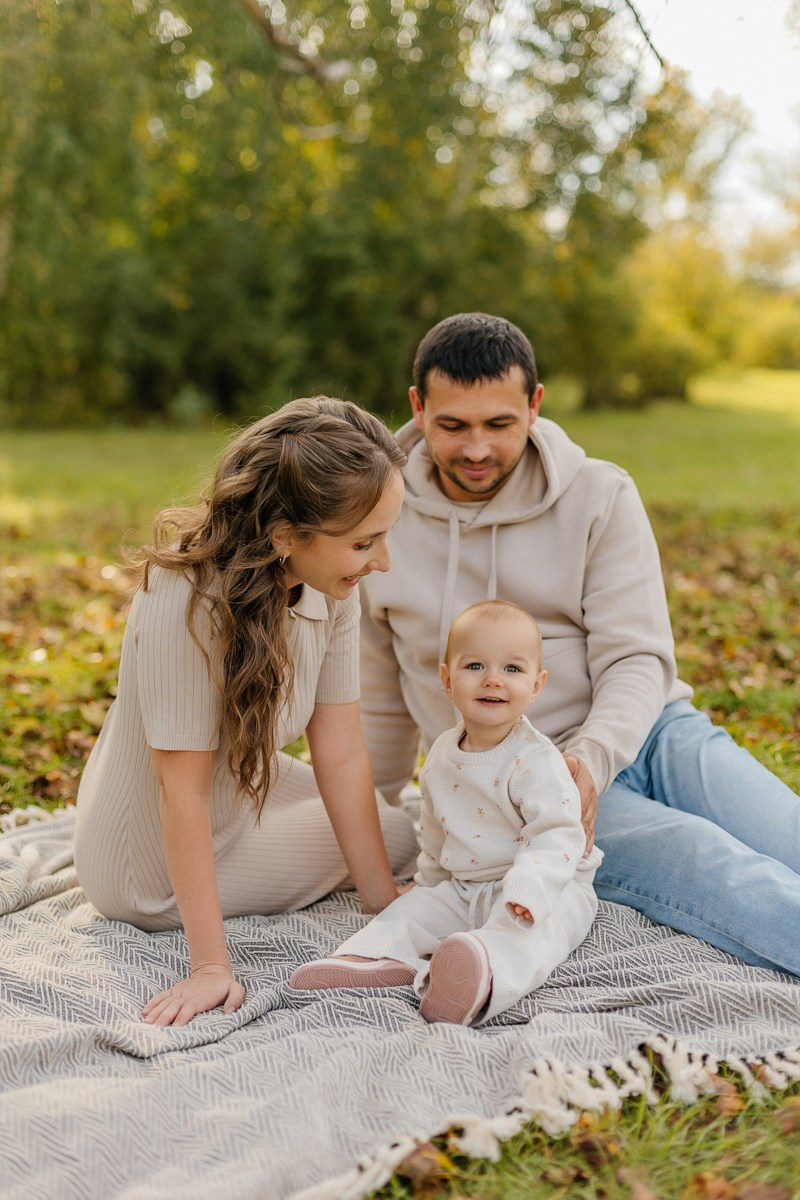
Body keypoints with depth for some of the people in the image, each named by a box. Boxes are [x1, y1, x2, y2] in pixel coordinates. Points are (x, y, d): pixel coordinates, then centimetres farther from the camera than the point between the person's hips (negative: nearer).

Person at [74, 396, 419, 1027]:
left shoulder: (334, 590, -17)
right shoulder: (185, 603, -37)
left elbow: (342, 758, -13)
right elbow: (183, 789, -32)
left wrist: (387, 906, -11)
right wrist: (211, 964, -30)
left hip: (240, 786, 7)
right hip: (151, 873, -7)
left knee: (396, 828, 26)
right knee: (398, 838, 4)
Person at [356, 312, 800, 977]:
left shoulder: (600, 494, 0)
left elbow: (638, 660, -5)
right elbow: (380, 702, 16)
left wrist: (593, 756, -25)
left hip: (644, 734, 3)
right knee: (722, 871, -28)